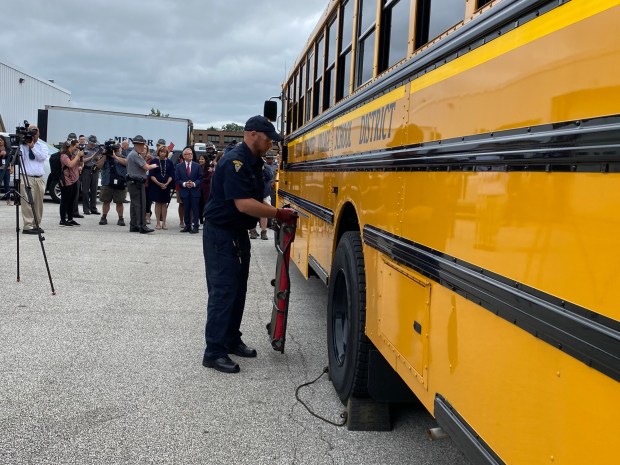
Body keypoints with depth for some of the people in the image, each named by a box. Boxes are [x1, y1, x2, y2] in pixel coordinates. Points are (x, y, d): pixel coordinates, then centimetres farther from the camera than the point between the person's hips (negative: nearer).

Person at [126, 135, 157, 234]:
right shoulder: (135, 155, -15)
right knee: (140, 204, -9)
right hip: (137, 183, -11)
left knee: (134, 204, 12)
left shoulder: (131, 154, 18)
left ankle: (133, 226, 17)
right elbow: (146, 167, -18)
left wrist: (143, 157, 7)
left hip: (132, 183, 11)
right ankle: (142, 226, -10)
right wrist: (153, 166, 1)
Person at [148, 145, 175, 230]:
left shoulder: (169, 163, 5)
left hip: (166, 186, 2)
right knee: (158, 203, 2)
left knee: (164, 203, 5)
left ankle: (164, 223, 9)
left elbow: (171, 175, 3)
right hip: (156, 185, -2)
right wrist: (159, 184, -15)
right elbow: (151, 175, -4)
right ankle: (158, 223, 7)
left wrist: (166, 184, -13)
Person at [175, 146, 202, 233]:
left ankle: (195, 227, 0)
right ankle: (187, 226, 14)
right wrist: (184, 184, -13)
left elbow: (200, 178, 4)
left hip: (195, 191, -1)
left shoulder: (197, 166, 5)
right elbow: (177, 179, 4)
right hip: (184, 192, 1)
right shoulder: (179, 166, 6)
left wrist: (194, 183, -13)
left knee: (195, 210, -3)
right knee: (186, 210, 6)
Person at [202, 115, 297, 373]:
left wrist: (276, 213, 0)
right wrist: (278, 213, -23)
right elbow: (244, 204, -29)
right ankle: (214, 352, 0)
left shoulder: (253, 162, 10)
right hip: (220, 234, -10)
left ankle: (231, 340, 26)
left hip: (239, 232, 10)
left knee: (238, 289, 14)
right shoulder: (235, 161, -21)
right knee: (223, 292, -7)